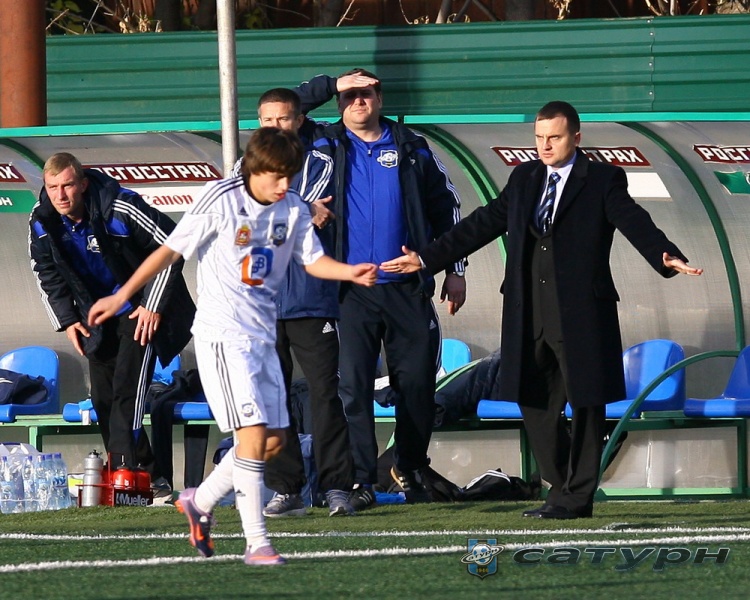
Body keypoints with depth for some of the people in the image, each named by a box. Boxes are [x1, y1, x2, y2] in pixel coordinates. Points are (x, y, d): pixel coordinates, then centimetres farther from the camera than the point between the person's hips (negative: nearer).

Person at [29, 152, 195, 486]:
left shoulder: (120, 208, -27)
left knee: (127, 386, -19)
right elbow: (45, 273, 9)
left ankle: (127, 465, -23)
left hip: (142, 309, -6)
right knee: (103, 397, 4)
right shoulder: (42, 222, -10)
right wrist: (66, 319, 1)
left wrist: (154, 305, -17)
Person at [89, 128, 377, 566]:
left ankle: (201, 501, 28)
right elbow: (172, 250, -7)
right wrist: (123, 296, -6)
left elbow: (313, 260, 13)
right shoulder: (221, 201, -12)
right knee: (253, 435, -16)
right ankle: (257, 543, -13)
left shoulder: (294, 209, 5)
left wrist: (349, 272, -8)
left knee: (275, 440, 8)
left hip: (263, 336, 7)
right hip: (222, 334, -7)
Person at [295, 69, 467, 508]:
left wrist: (455, 269, 10)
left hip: (407, 290, 1)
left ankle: (411, 471, 16)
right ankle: (362, 480, -2)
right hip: (351, 291, -1)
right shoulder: (328, 147, 8)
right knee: (354, 386, -5)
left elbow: (445, 207, 14)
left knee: (417, 382, 1)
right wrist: (334, 85, 0)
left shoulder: (412, 150, 9)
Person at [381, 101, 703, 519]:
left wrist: (667, 257, -33)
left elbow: (634, 222, -14)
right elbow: (483, 224, 17)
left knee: (586, 402, 0)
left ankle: (577, 497, 7)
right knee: (535, 402, 9)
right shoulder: (524, 179, 15)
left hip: (581, 312, -5)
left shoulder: (603, 181, -1)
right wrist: (427, 259, 15)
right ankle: (563, 486, 23)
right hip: (529, 315, 5)